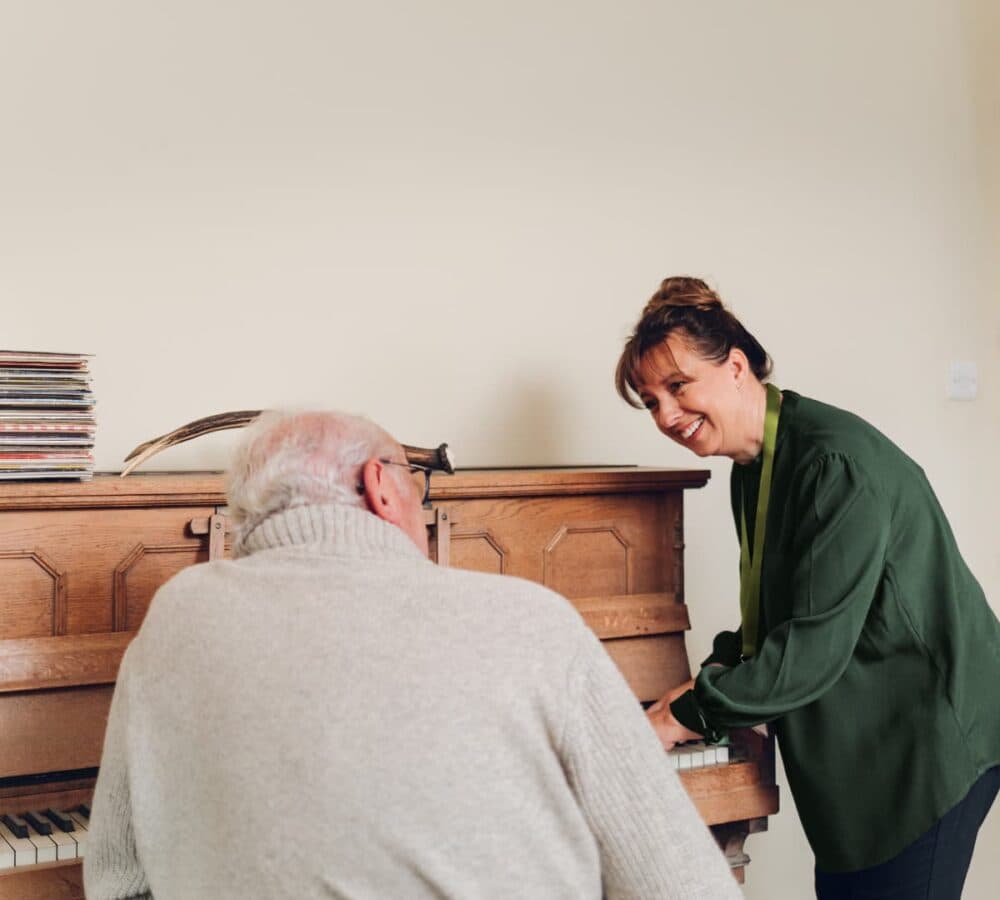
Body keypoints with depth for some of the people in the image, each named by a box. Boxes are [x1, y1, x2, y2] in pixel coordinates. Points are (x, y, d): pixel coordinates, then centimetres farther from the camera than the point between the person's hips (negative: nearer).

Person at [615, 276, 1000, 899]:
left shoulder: (836, 462, -23)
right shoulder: (755, 467, 9)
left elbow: (816, 643, -27)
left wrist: (687, 718, -21)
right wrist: (711, 683, -1)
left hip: (929, 741, -9)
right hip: (862, 740, 9)